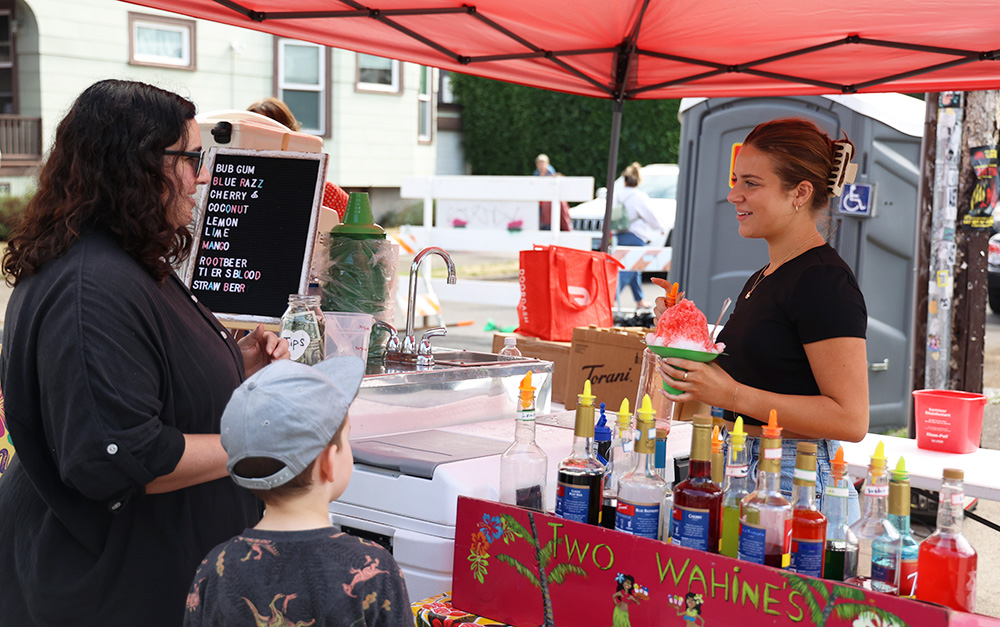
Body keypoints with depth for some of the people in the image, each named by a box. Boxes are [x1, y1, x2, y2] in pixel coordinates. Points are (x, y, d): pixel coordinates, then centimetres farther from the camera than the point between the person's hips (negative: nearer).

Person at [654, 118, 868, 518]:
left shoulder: (824, 282, -14)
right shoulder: (762, 279, 16)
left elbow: (851, 419, -20)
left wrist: (733, 395, -23)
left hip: (794, 484, -8)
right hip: (741, 469, 8)